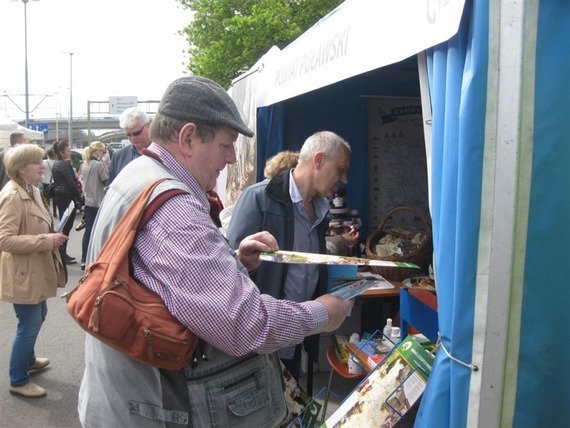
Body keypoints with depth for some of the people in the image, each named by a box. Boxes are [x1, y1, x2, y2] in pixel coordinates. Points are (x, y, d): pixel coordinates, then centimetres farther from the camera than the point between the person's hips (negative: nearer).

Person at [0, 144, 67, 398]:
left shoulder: (31, 190, 8)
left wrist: (51, 237, 5)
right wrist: (47, 240, -27)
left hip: (36, 270, 10)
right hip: (23, 273, -10)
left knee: (37, 318, 23)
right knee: (29, 325, 1)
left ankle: (28, 360, 44)